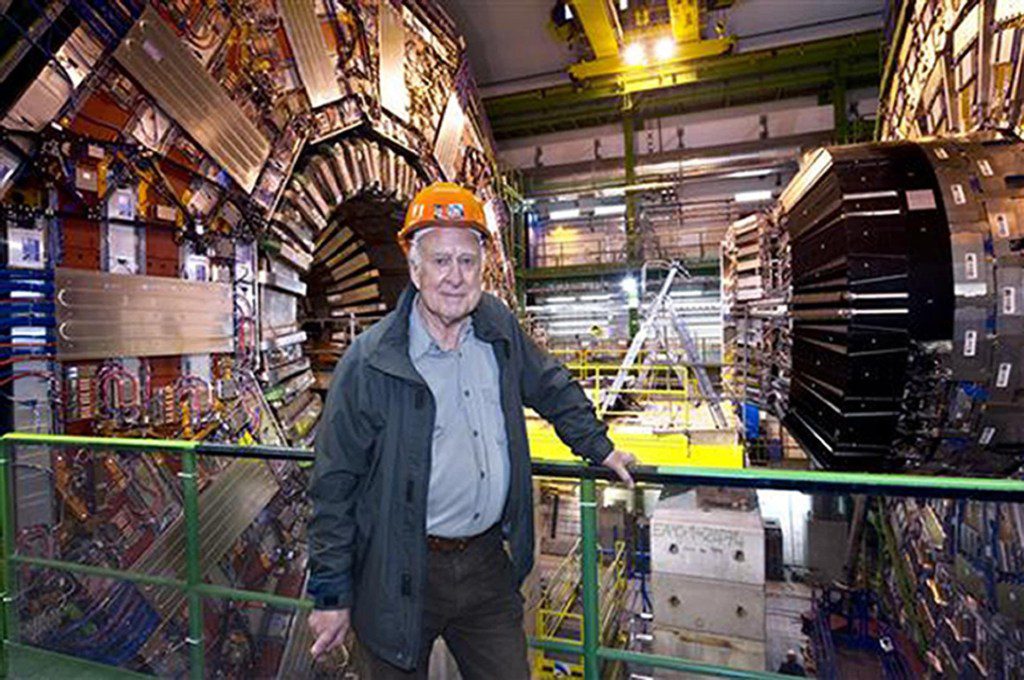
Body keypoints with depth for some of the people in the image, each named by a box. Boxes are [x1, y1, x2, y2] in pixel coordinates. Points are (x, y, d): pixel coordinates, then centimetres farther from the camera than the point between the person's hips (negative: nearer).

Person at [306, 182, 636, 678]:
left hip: (488, 562, 4)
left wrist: (598, 446, 18)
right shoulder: (370, 362, -16)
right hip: (402, 575, -3)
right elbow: (334, 486, -11)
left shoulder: (498, 326, -3)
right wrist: (331, 593, -7)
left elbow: (552, 387, 15)